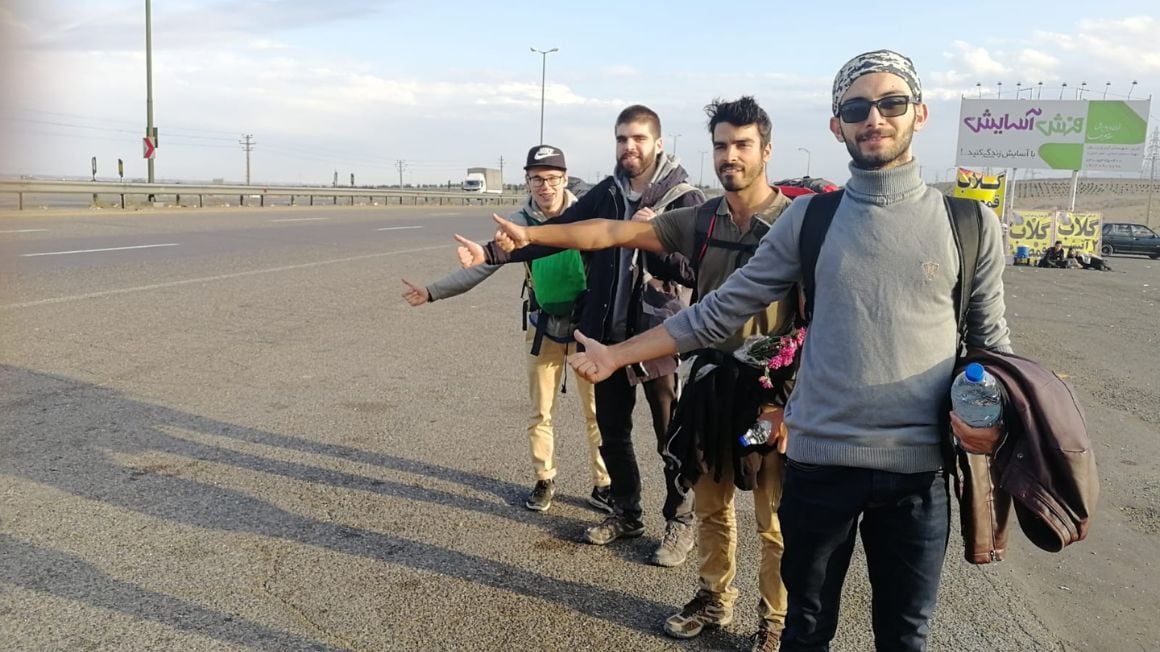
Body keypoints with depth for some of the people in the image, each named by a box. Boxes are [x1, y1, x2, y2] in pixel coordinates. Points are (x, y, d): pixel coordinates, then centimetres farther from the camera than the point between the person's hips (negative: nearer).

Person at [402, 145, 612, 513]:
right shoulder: (519, 223, -8)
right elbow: (479, 268, -5)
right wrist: (431, 293, -7)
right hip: (544, 327, 2)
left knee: (597, 410, 5)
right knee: (540, 412, 12)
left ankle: (603, 485, 20)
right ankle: (544, 481, 30)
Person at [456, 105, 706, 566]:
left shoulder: (683, 198, -8)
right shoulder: (606, 194, 5)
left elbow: (696, 270, -14)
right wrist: (491, 253, -6)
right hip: (609, 333, 5)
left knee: (673, 437, 6)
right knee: (611, 433, 16)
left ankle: (680, 522, 25)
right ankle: (626, 514, 34)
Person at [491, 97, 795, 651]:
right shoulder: (700, 221, 1)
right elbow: (613, 232, -6)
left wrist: (789, 398, -18)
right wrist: (532, 235, -14)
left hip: (771, 391, -4)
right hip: (710, 383, 5)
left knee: (776, 519, 8)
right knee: (711, 504, 19)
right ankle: (714, 599, 38)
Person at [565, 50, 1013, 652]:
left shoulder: (970, 223, 1)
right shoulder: (809, 218, 0)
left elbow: (990, 339, 10)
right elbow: (723, 309, 1)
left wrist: (996, 413, -8)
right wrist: (617, 355, 0)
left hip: (917, 466, 0)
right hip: (819, 458, 0)